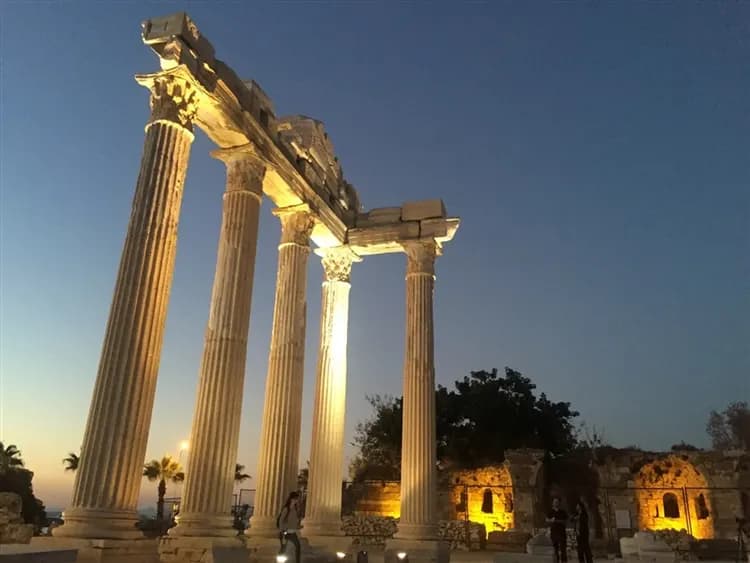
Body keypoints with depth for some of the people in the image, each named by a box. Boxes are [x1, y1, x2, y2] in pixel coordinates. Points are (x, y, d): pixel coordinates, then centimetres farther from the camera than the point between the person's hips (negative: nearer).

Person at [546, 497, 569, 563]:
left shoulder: (563, 512, 6)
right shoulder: (550, 512, 10)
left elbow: (566, 521, 1)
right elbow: (547, 520, 4)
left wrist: (558, 521, -13)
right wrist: (551, 520, -16)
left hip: (562, 532, -1)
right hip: (553, 532, 1)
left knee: (563, 548, -7)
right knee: (555, 548, 3)